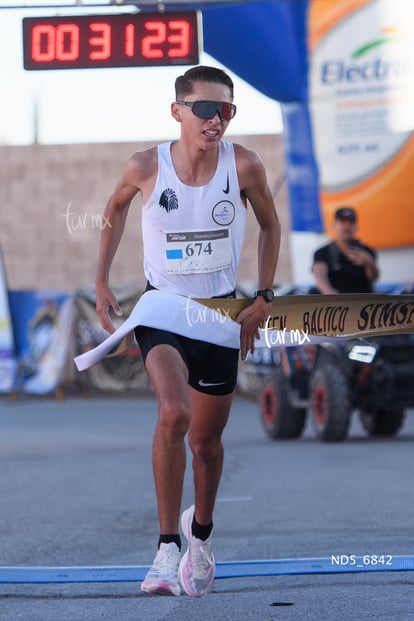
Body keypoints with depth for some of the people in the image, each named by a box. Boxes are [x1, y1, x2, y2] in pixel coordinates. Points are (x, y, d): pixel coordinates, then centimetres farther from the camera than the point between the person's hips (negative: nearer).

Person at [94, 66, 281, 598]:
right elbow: (116, 208, 9)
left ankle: (201, 531, 40)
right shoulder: (145, 167, -14)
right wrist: (101, 283, 9)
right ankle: (167, 547, -18)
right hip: (161, 308, -2)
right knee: (174, 414, -27)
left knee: (206, 439, 11)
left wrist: (263, 298, 2)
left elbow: (269, 224, 6)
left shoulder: (243, 166, -13)